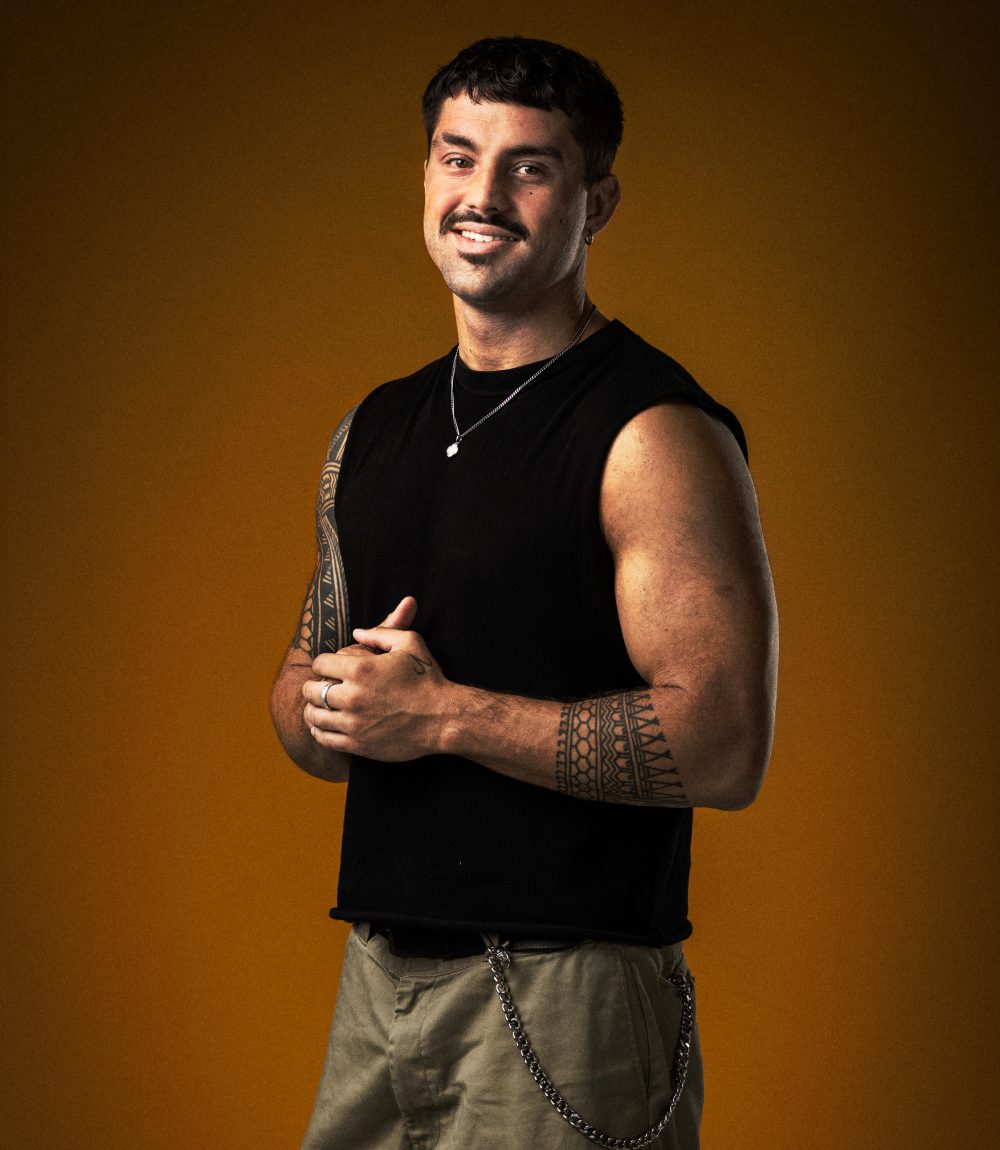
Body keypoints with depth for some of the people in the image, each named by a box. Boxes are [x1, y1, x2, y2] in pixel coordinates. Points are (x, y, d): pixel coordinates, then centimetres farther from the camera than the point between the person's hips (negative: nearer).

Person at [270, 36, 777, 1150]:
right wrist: (330, 703, -5)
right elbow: (302, 691, 19)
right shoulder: (371, 431, 11)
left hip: (566, 1002, -6)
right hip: (377, 976, 7)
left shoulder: (654, 434, -12)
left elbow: (724, 747, -20)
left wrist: (443, 714, -18)